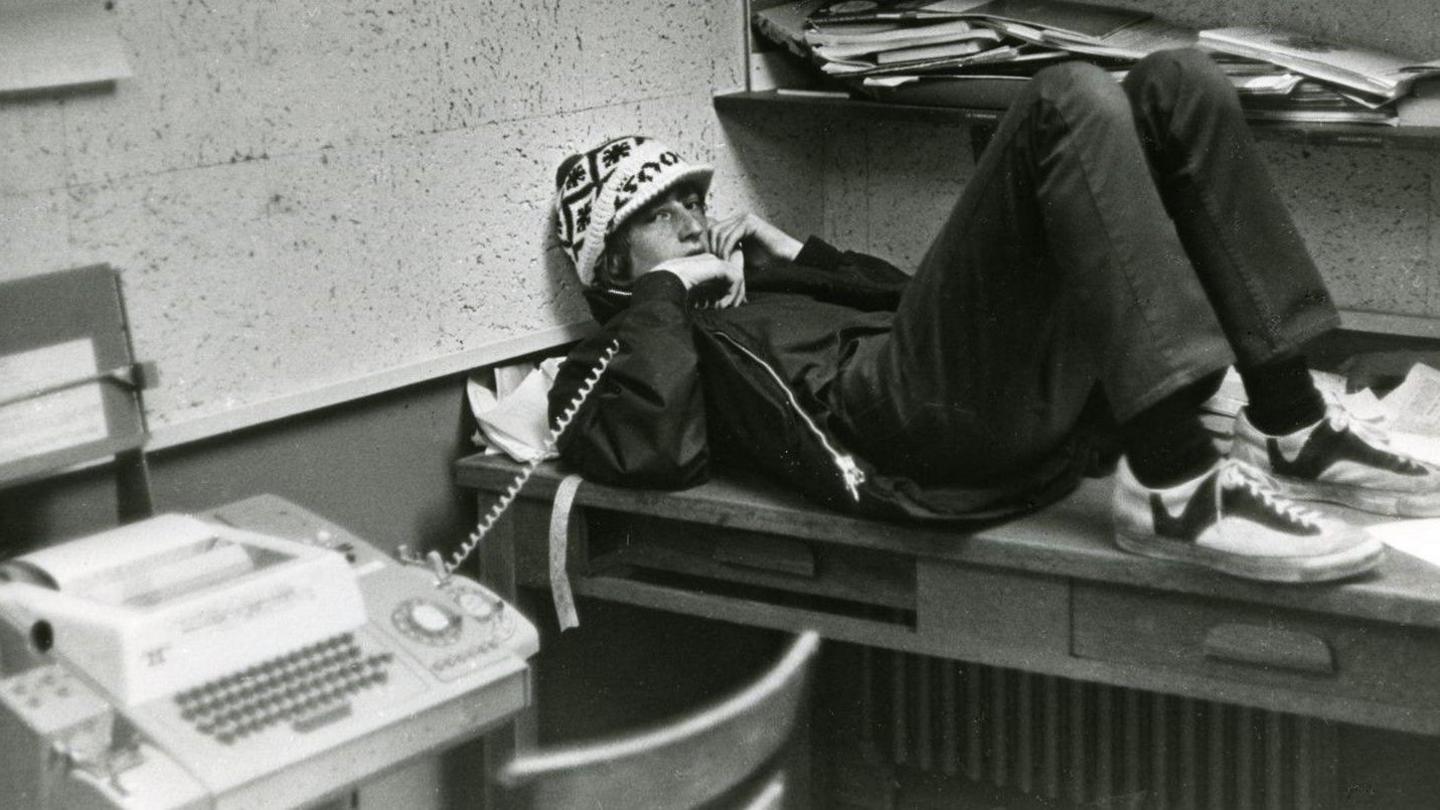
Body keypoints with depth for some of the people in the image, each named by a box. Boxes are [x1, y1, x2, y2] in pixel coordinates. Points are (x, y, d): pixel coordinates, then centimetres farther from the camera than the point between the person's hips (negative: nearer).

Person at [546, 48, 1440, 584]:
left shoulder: (762, 290, 38)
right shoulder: (613, 360, 17)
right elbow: (654, 451, -8)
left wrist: (802, 257, 28)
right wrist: (665, 290, 4)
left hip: (1042, 403, 8)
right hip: (901, 418, -8)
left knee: (1175, 83, 0)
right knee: (1070, 101, -22)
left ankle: (1290, 428, -9)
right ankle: (1175, 486, -33)